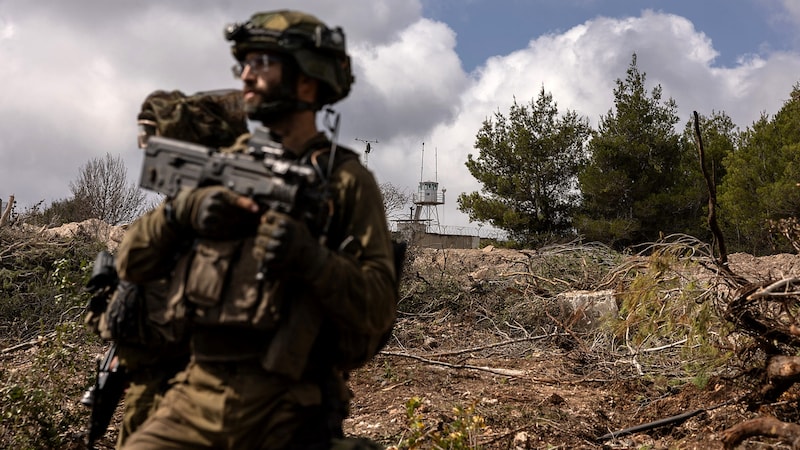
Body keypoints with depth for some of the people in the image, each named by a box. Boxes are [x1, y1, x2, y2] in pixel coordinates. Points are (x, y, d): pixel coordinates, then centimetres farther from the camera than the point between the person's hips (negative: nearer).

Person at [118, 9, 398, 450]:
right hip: (195, 397, 4)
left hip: (287, 408, -3)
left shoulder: (346, 180, -1)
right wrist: (180, 208, -9)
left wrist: (311, 259, -23)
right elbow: (132, 262, 9)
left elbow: (379, 309, -7)